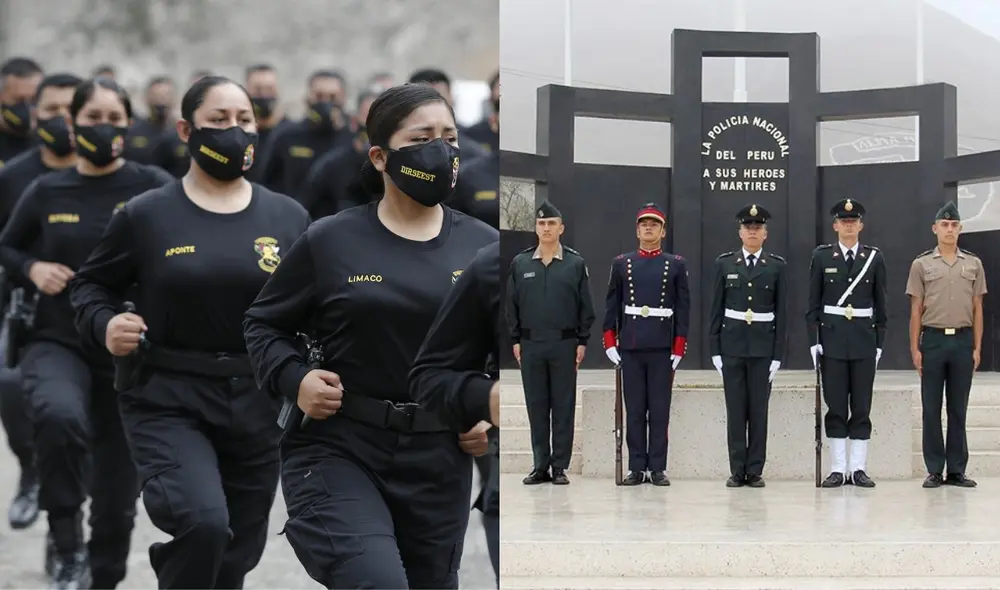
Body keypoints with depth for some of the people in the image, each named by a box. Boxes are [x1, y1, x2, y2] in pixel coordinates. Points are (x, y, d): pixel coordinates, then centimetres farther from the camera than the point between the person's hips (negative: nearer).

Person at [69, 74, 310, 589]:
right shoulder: (146, 216, -1)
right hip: (169, 403, -3)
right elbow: (91, 283, 11)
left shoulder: (287, 218, 4)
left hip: (256, 407, 3)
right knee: (204, 523, -28)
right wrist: (104, 324, -10)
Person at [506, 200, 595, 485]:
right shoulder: (520, 263, 6)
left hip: (564, 344, -2)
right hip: (531, 344, 2)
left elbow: (586, 306, 4)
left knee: (564, 406, 1)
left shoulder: (575, 264, 2)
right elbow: (512, 304, 10)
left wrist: (582, 341, -1)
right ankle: (540, 466, 10)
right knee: (536, 406, 4)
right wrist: (515, 340, 5)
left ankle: (560, 466, 6)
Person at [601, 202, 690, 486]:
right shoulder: (621, 264, 8)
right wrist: (610, 343, 1)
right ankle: (636, 468, 6)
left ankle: (657, 468, 4)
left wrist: (679, 348, -3)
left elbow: (683, 309, 3)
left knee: (660, 410, 0)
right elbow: (611, 306, 8)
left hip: (662, 347, -1)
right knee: (634, 410, 3)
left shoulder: (676, 265, 5)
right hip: (630, 347, 1)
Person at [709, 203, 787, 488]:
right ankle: (737, 471, 6)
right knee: (735, 410, 1)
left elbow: (781, 312, 2)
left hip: (763, 347, -1)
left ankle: (755, 471, 6)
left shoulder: (776, 266, 3)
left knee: (759, 410, 1)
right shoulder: (725, 263, 5)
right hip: (732, 345, 1)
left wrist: (778, 355, -3)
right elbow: (716, 309, 5)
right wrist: (715, 349, 0)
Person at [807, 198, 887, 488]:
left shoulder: (874, 258, 5)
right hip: (832, 339, -1)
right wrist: (814, 340, -3)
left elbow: (880, 304, 8)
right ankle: (838, 468, 4)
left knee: (862, 407, 2)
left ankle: (859, 468, 5)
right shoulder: (822, 256, 3)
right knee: (835, 406, 1)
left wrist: (879, 342, 3)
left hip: (864, 341, 1)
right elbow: (813, 303, 3)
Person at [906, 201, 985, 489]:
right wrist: (915, 349, -2)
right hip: (933, 339, -1)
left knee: (958, 408, 5)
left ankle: (957, 470, 9)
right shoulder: (922, 265, 3)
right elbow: (916, 311, 3)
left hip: (963, 340, 1)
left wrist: (977, 347, 2)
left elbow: (977, 310, 8)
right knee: (931, 408, 1)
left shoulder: (973, 264, 7)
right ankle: (934, 470, 5)